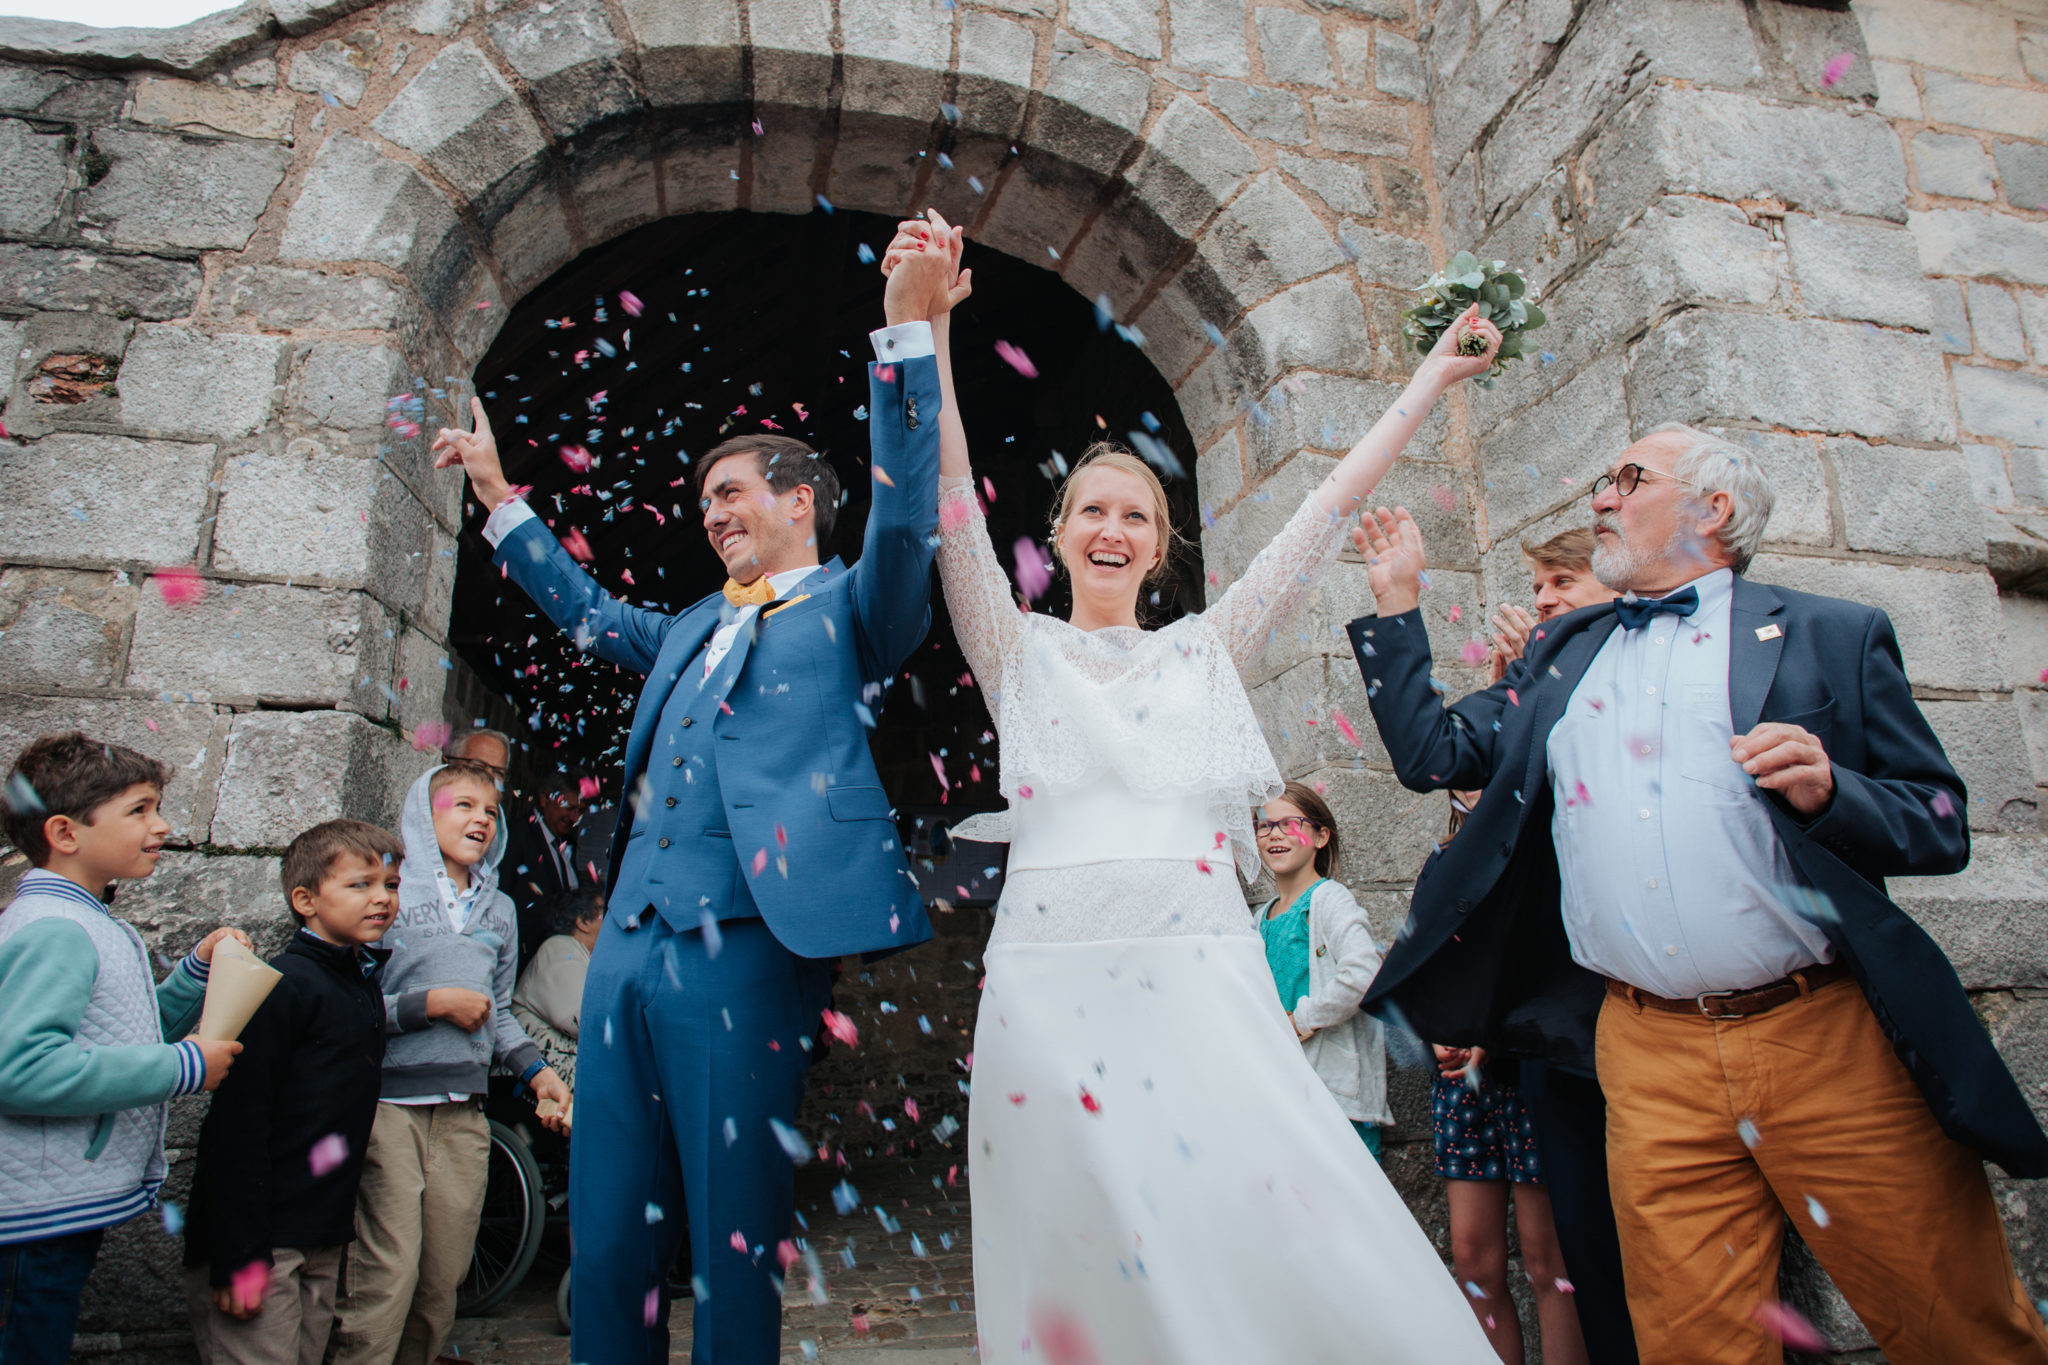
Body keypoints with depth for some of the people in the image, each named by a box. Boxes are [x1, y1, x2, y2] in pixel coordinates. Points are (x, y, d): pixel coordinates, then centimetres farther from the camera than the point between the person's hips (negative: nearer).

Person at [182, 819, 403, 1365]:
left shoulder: (364, 986, 10)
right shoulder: (285, 986, -16)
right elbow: (237, 1120, -19)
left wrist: (342, 1212, 17)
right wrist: (237, 1253, -21)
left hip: (324, 1238, 8)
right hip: (260, 1237, -8)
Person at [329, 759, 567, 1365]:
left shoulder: (500, 910, 17)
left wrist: (536, 1070, 10)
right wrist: (433, 1003, -11)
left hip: (464, 1112, 5)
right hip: (389, 1104, -5)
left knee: (441, 1290, 9)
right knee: (386, 1282, -8)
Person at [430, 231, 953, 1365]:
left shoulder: (848, 610, 5)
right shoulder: (696, 625, 25)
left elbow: (904, 518, -13)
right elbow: (587, 611, 41)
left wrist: (908, 333, -21)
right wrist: (498, 495, 44)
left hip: (744, 940, -7)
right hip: (630, 936, 8)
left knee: (735, 1235, 1)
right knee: (606, 1229, 13)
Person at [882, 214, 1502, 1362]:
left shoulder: (1207, 650, 16)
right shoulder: (1019, 651, 12)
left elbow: (1327, 512, 17)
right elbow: (952, 501, 1)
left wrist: (1434, 379, 19)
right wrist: (925, 324, -8)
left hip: (1206, 979, 1)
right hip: (1054, 986, -1)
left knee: (1282, 1264, -8)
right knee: (1089, 1262, 0)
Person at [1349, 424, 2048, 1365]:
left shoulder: (1829, 636, 6)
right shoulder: (1562, 654, 17)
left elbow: (1942, 825, 4)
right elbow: (1430, 753, 15)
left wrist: (1830, 791, -16)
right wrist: (1395, 599, 15)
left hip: (1831, 1040, -2)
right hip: (1650, 1058, 2)